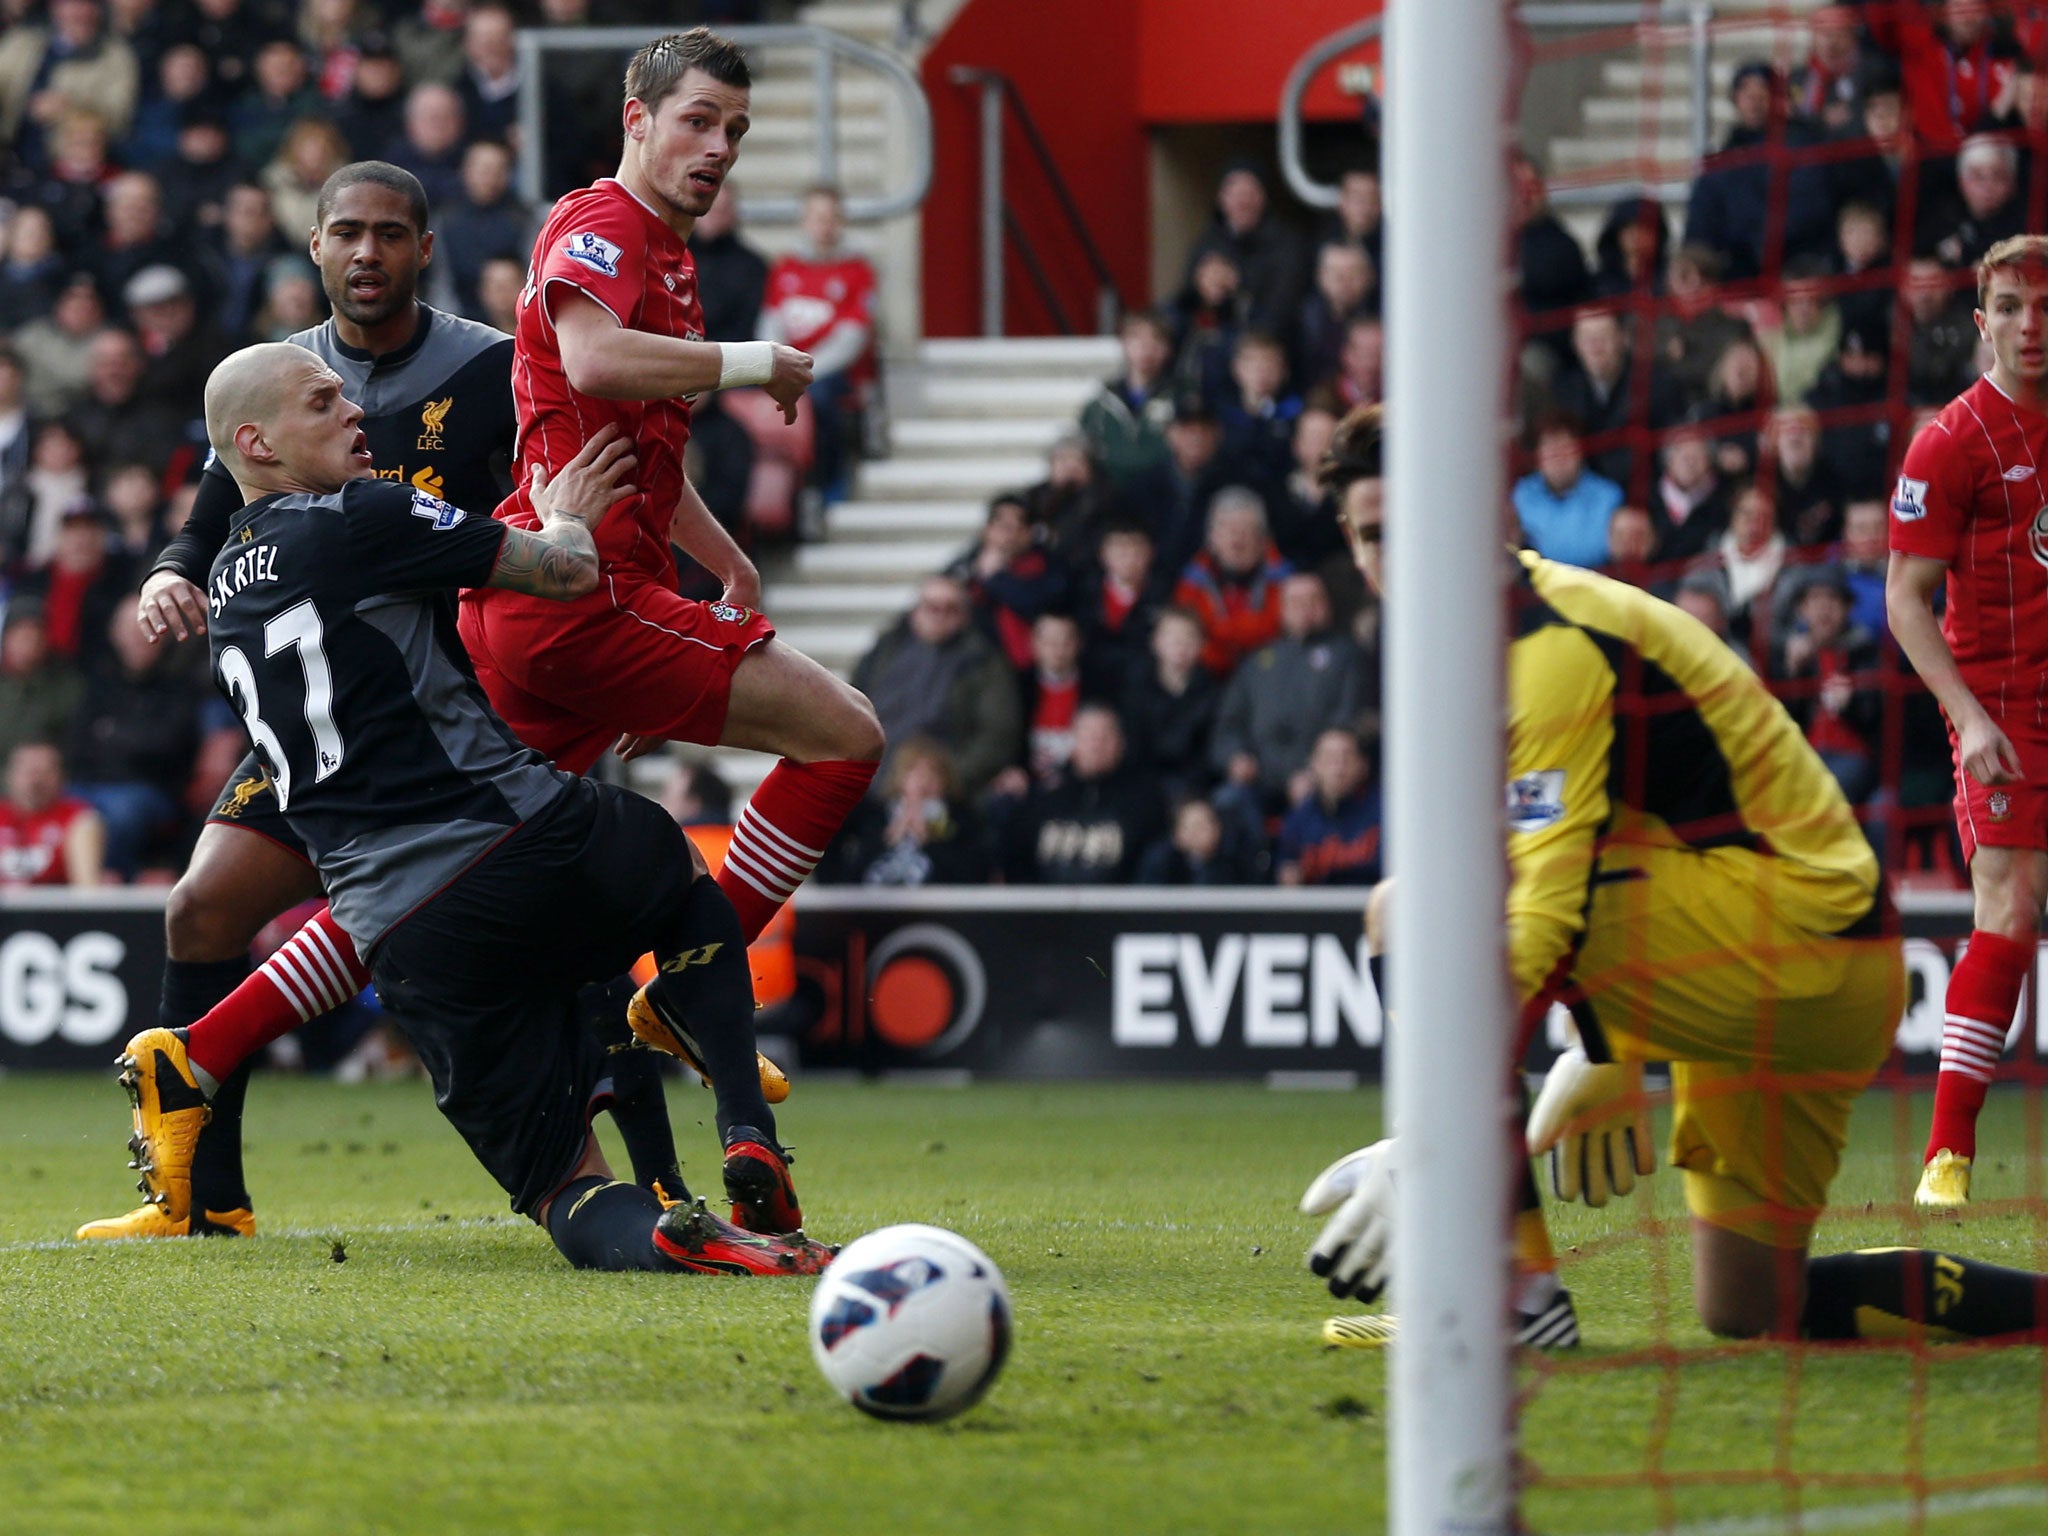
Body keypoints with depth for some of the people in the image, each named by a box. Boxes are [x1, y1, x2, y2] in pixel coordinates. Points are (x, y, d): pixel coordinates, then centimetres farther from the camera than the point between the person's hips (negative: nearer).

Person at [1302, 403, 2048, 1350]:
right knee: (1747, 1311, 14)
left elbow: (1550, 906, -27)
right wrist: (1607, 1057, 31)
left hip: (1788, 929, -10)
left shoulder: (1551, 647, -17)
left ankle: (1514, 1291, -21)